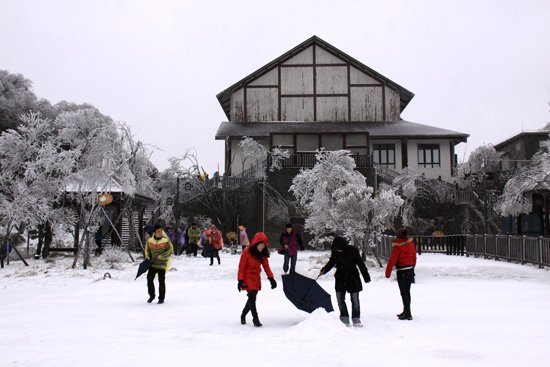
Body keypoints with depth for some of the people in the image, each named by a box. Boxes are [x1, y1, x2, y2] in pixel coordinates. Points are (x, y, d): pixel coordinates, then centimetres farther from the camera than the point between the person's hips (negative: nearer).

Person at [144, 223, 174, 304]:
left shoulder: (166, 241, -11)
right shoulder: (150, 241, 0)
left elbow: (170, 251, -12)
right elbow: (147, 251, 15)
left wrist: (160, 256, -18)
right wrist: (148, 258, 5)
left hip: (162, 264, -3)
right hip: (153, 264, 3)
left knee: (161, 281, -2)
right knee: (149, 279, 1)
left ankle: (161, 298, 12)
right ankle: (151, 295, 23)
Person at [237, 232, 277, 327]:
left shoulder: (263, 254, 0)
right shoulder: (247, 252, -16)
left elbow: (266, 266, 5)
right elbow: (241, 267, -14)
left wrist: (271, 278, -4)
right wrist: (240, 280, -18)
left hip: (256, 278, 6)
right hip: (248, 278, -6)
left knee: (252, 298, 11)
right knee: (252, 297, -15)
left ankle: (243, 315, 32)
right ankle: (255, 319, -7)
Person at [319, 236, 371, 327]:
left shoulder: (353, 251, -16)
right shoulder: (334, 251, -6)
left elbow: (361, 264, -9)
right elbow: (331, 262, 11)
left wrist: (366, 277, -6)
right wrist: (324, 270, -4)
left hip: (353, 278, -3)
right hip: (340, 278, 3)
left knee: (355, 299, 2)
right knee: (340, 299, 2)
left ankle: (356, 319, 14)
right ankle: (344, 319, 13)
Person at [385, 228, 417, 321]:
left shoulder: (398, 247, -18)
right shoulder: (411, 243, 2)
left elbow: (392, 260, -16)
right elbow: (414, 256, 12)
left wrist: (388, 272, -9)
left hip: (402, 271, -7)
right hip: (410, 269, 7)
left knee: (404, 293, -1)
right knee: (407, 291, 17)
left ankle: (407, 314, 0)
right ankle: (406, 312, 28)